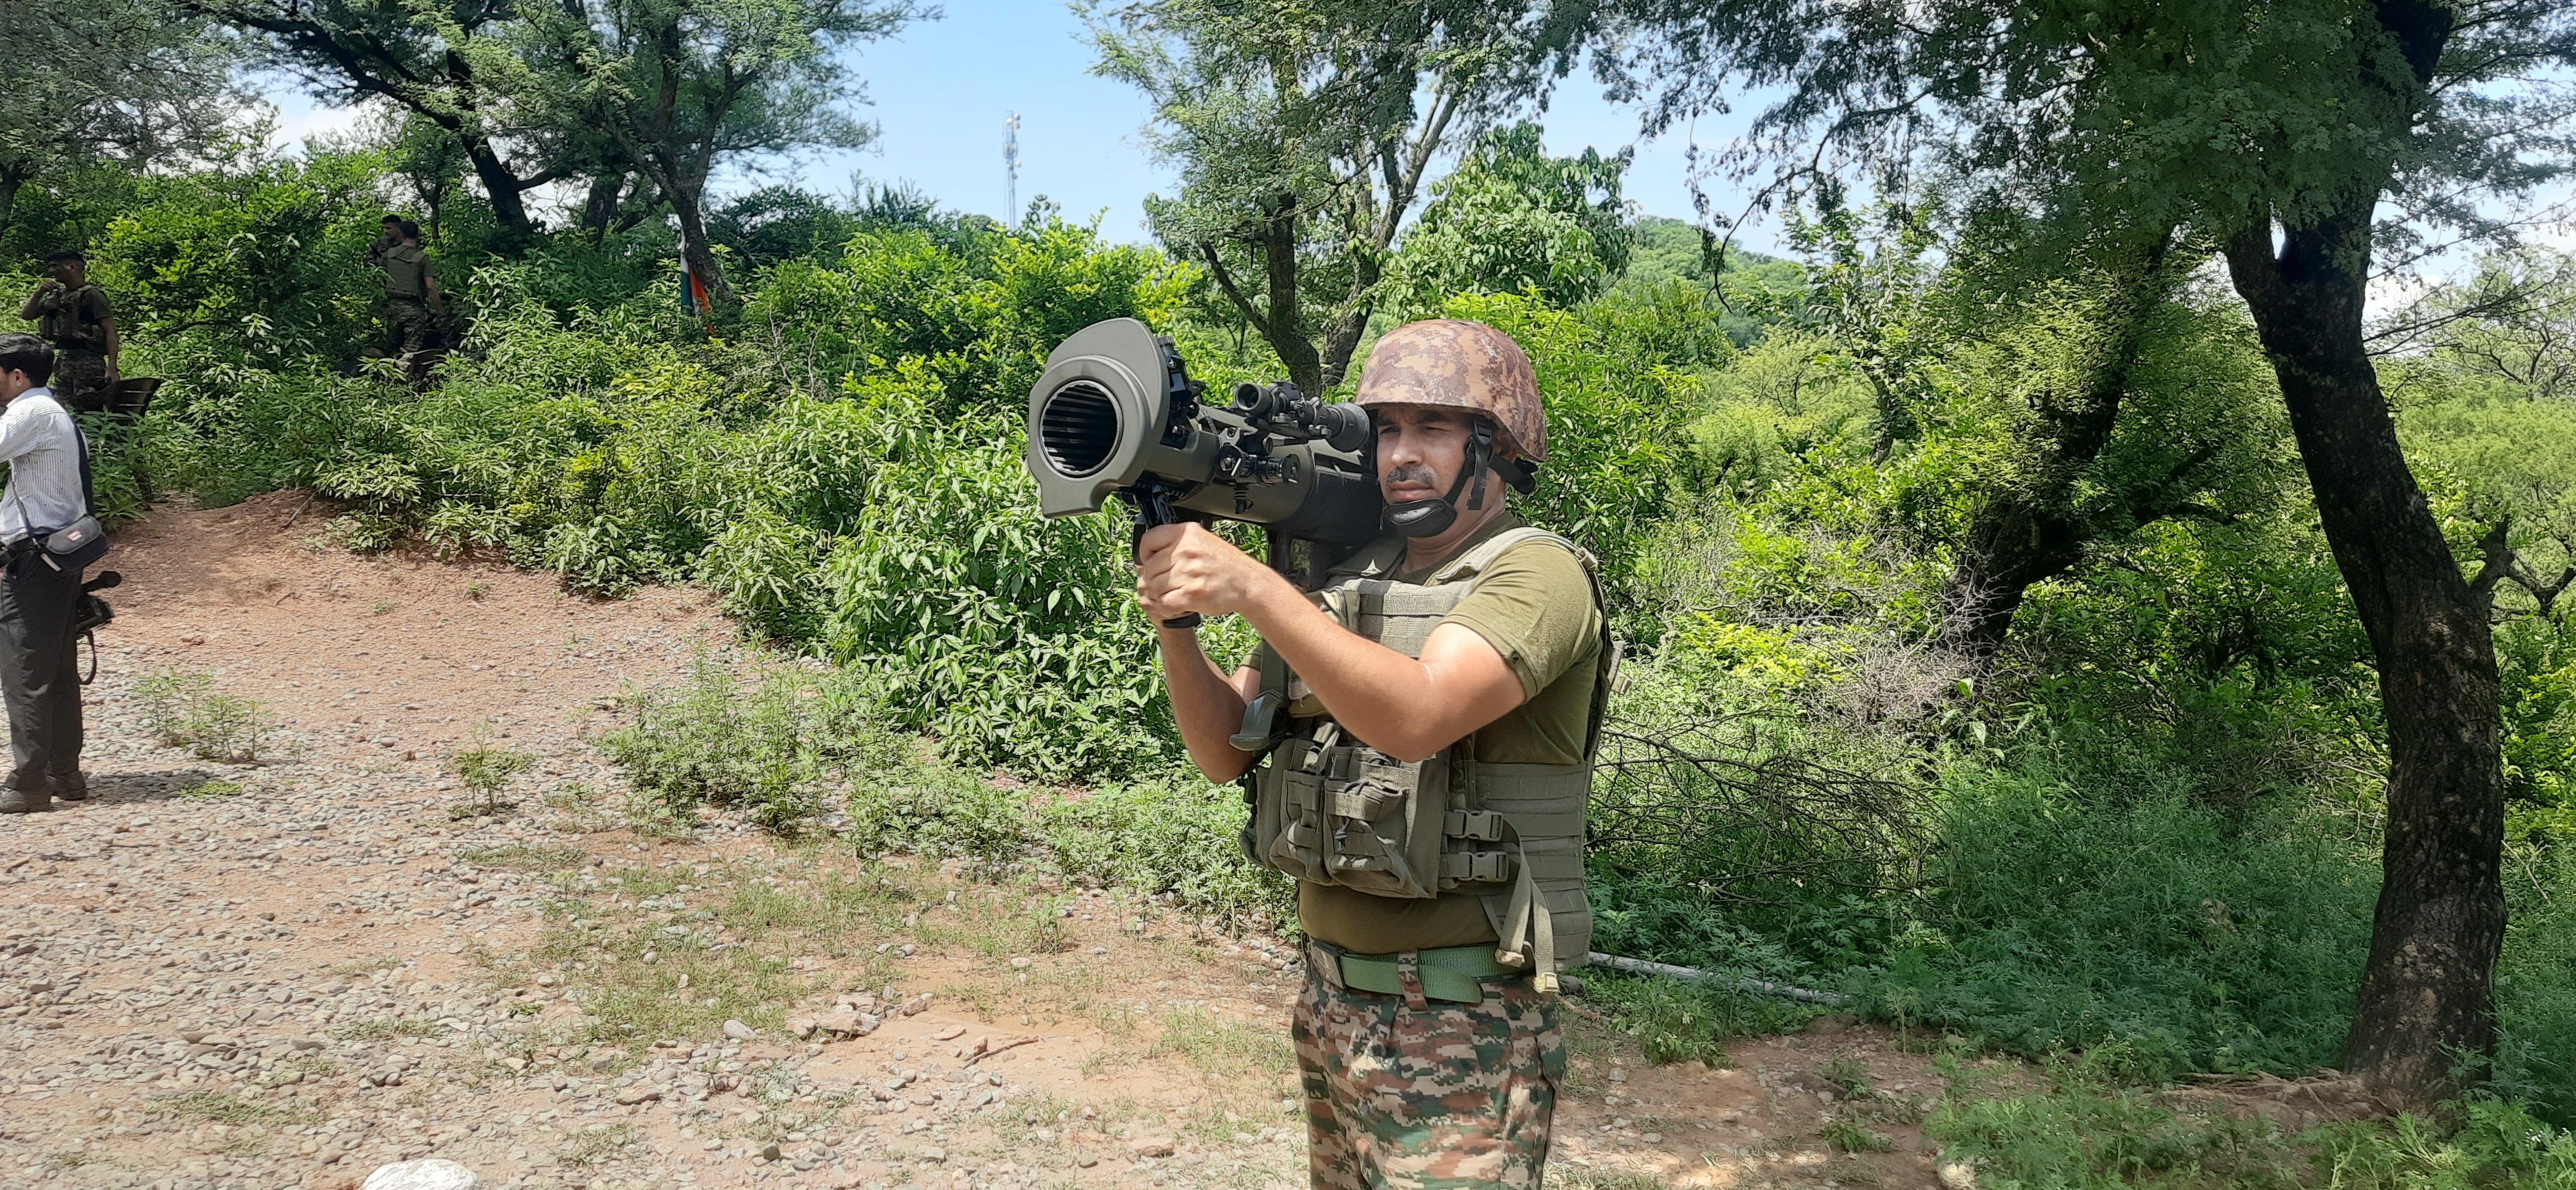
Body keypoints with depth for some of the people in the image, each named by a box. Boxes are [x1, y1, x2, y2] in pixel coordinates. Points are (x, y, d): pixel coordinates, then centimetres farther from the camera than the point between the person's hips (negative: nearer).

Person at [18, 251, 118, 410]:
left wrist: (112, 368, -22)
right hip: (63, 360, 8)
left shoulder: (92, 295, -8)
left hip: (87, 361, -8)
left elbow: (110, 331, -14)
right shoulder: (56, 296, 17)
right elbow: (26, 314, 21)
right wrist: (38, 293, 3)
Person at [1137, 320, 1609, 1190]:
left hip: (1460, 1028, -7)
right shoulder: (1349, 577, 9)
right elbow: (1227, 749, 6)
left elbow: (1415, 716, -30)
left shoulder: (1538, 575, -12)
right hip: (1330, 999, 7)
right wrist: (1175, 622, -12)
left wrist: (1255, 589, -38)